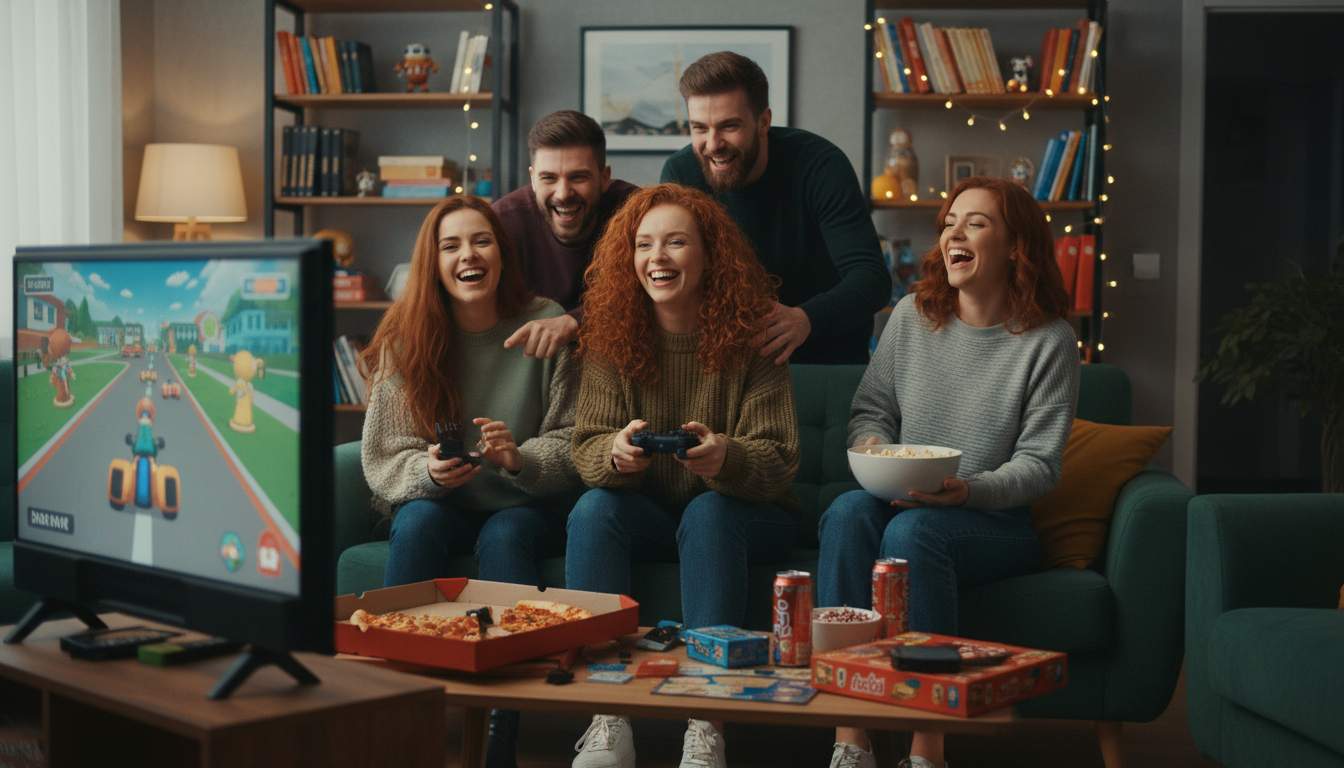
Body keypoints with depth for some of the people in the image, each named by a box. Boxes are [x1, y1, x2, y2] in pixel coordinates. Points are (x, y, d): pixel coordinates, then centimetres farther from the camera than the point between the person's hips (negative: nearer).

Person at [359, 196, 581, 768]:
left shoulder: (547, 326, -7)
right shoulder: (406, 338, -3)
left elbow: (574, 440, -7)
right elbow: (382, 459, -4)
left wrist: (520, 459, -28)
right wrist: (428, 471, -27)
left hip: (528, 509, -1)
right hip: (440, 503, 2)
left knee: (504, 535, -33)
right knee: (418, 522, -31)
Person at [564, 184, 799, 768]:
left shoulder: (749, 336, -9)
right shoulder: (612, 337, -3)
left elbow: (778, 462, -14)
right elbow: (586, 451, -8)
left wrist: (727, 458, -38)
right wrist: (615, 454, -33)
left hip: (736, 514, -2)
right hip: (647, 513, 2)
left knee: (707, 513, -34)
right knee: (592, 509, -28)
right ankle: (608, 719, -30)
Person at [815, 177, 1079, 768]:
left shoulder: (1048, 340, -3)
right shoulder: (913, 315, 8)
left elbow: (1039, 464, -5)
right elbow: (870, 409, 12)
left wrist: (969, 490, -23)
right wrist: (873, 448, -11)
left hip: (997, 522, -3)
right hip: (903, 502, 3)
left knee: (911, 530, -35)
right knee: (847, 511, -31)